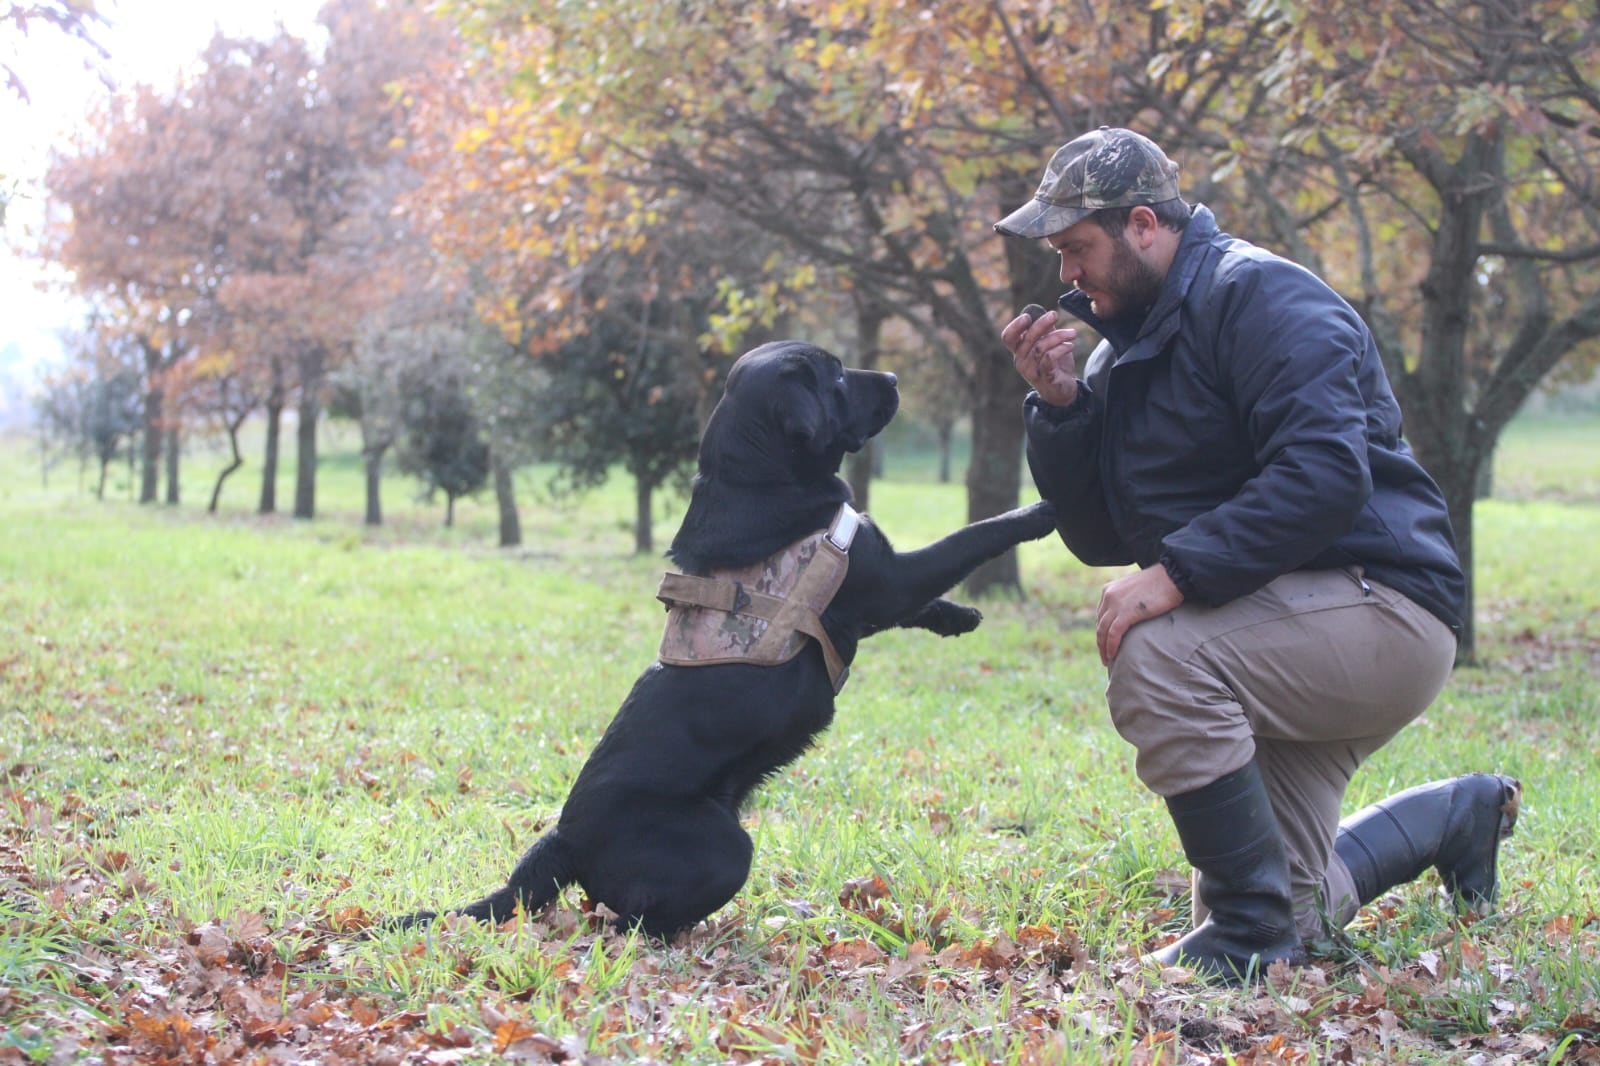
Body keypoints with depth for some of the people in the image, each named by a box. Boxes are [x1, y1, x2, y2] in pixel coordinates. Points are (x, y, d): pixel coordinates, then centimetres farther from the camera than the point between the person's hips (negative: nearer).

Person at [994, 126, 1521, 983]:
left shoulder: (1260, 297, -14)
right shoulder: (1126, 349, 13)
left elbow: (1326, 473, -28)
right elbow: (1100, 537, 9)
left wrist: (1178, 573, -33)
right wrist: (1057, 404, -5)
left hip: (1377, 608, -9)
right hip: (1278, 631, 9)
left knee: (1153, 658, -34)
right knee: (1292, 916, 11)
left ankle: (1250, 936, -22)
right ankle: (1457, 814, 38)